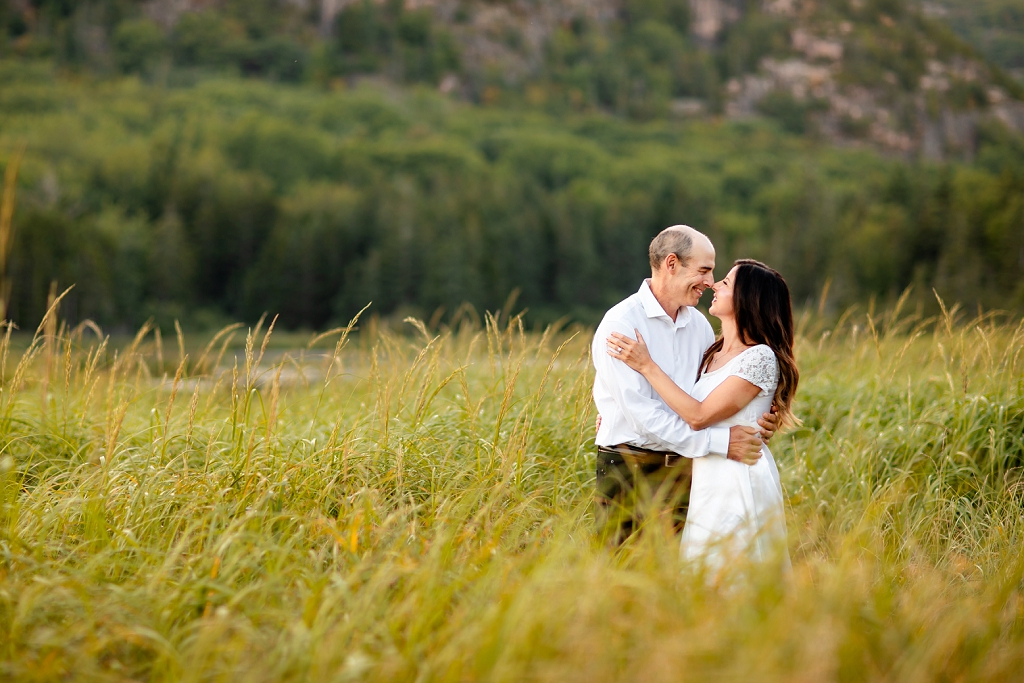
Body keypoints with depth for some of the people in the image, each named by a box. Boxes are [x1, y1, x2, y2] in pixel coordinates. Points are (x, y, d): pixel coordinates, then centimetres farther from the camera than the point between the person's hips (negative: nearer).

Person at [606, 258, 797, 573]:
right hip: (708, 479, 8)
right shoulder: (714, 354, 12)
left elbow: (699, 416, -19)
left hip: (740, 480, -8)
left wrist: (646, 366, -15)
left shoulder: (760, 357, -15)